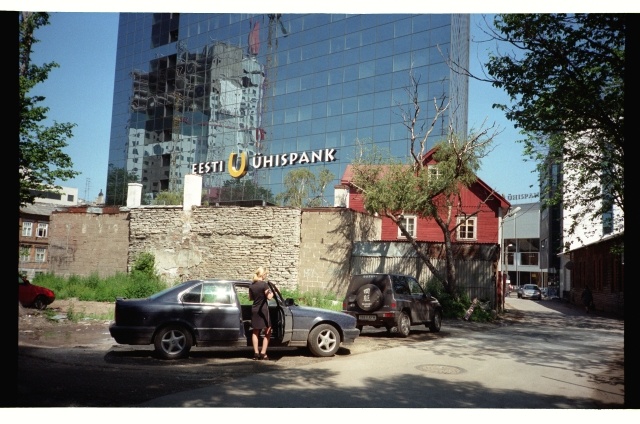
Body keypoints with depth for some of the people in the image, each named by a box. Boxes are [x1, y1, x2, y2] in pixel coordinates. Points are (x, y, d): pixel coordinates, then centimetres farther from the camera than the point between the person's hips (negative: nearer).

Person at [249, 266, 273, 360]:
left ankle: (256, 353, 12)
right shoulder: (264, 284, -13)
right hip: (263, 310, -6)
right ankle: (263, 353, -3)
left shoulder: (251, 286, 5)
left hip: (254, 309, 6)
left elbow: (250, 298, 14)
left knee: (255, 331, 13)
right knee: (268, 332, 3)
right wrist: (271, 294, 2)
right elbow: (269, 297, -17)